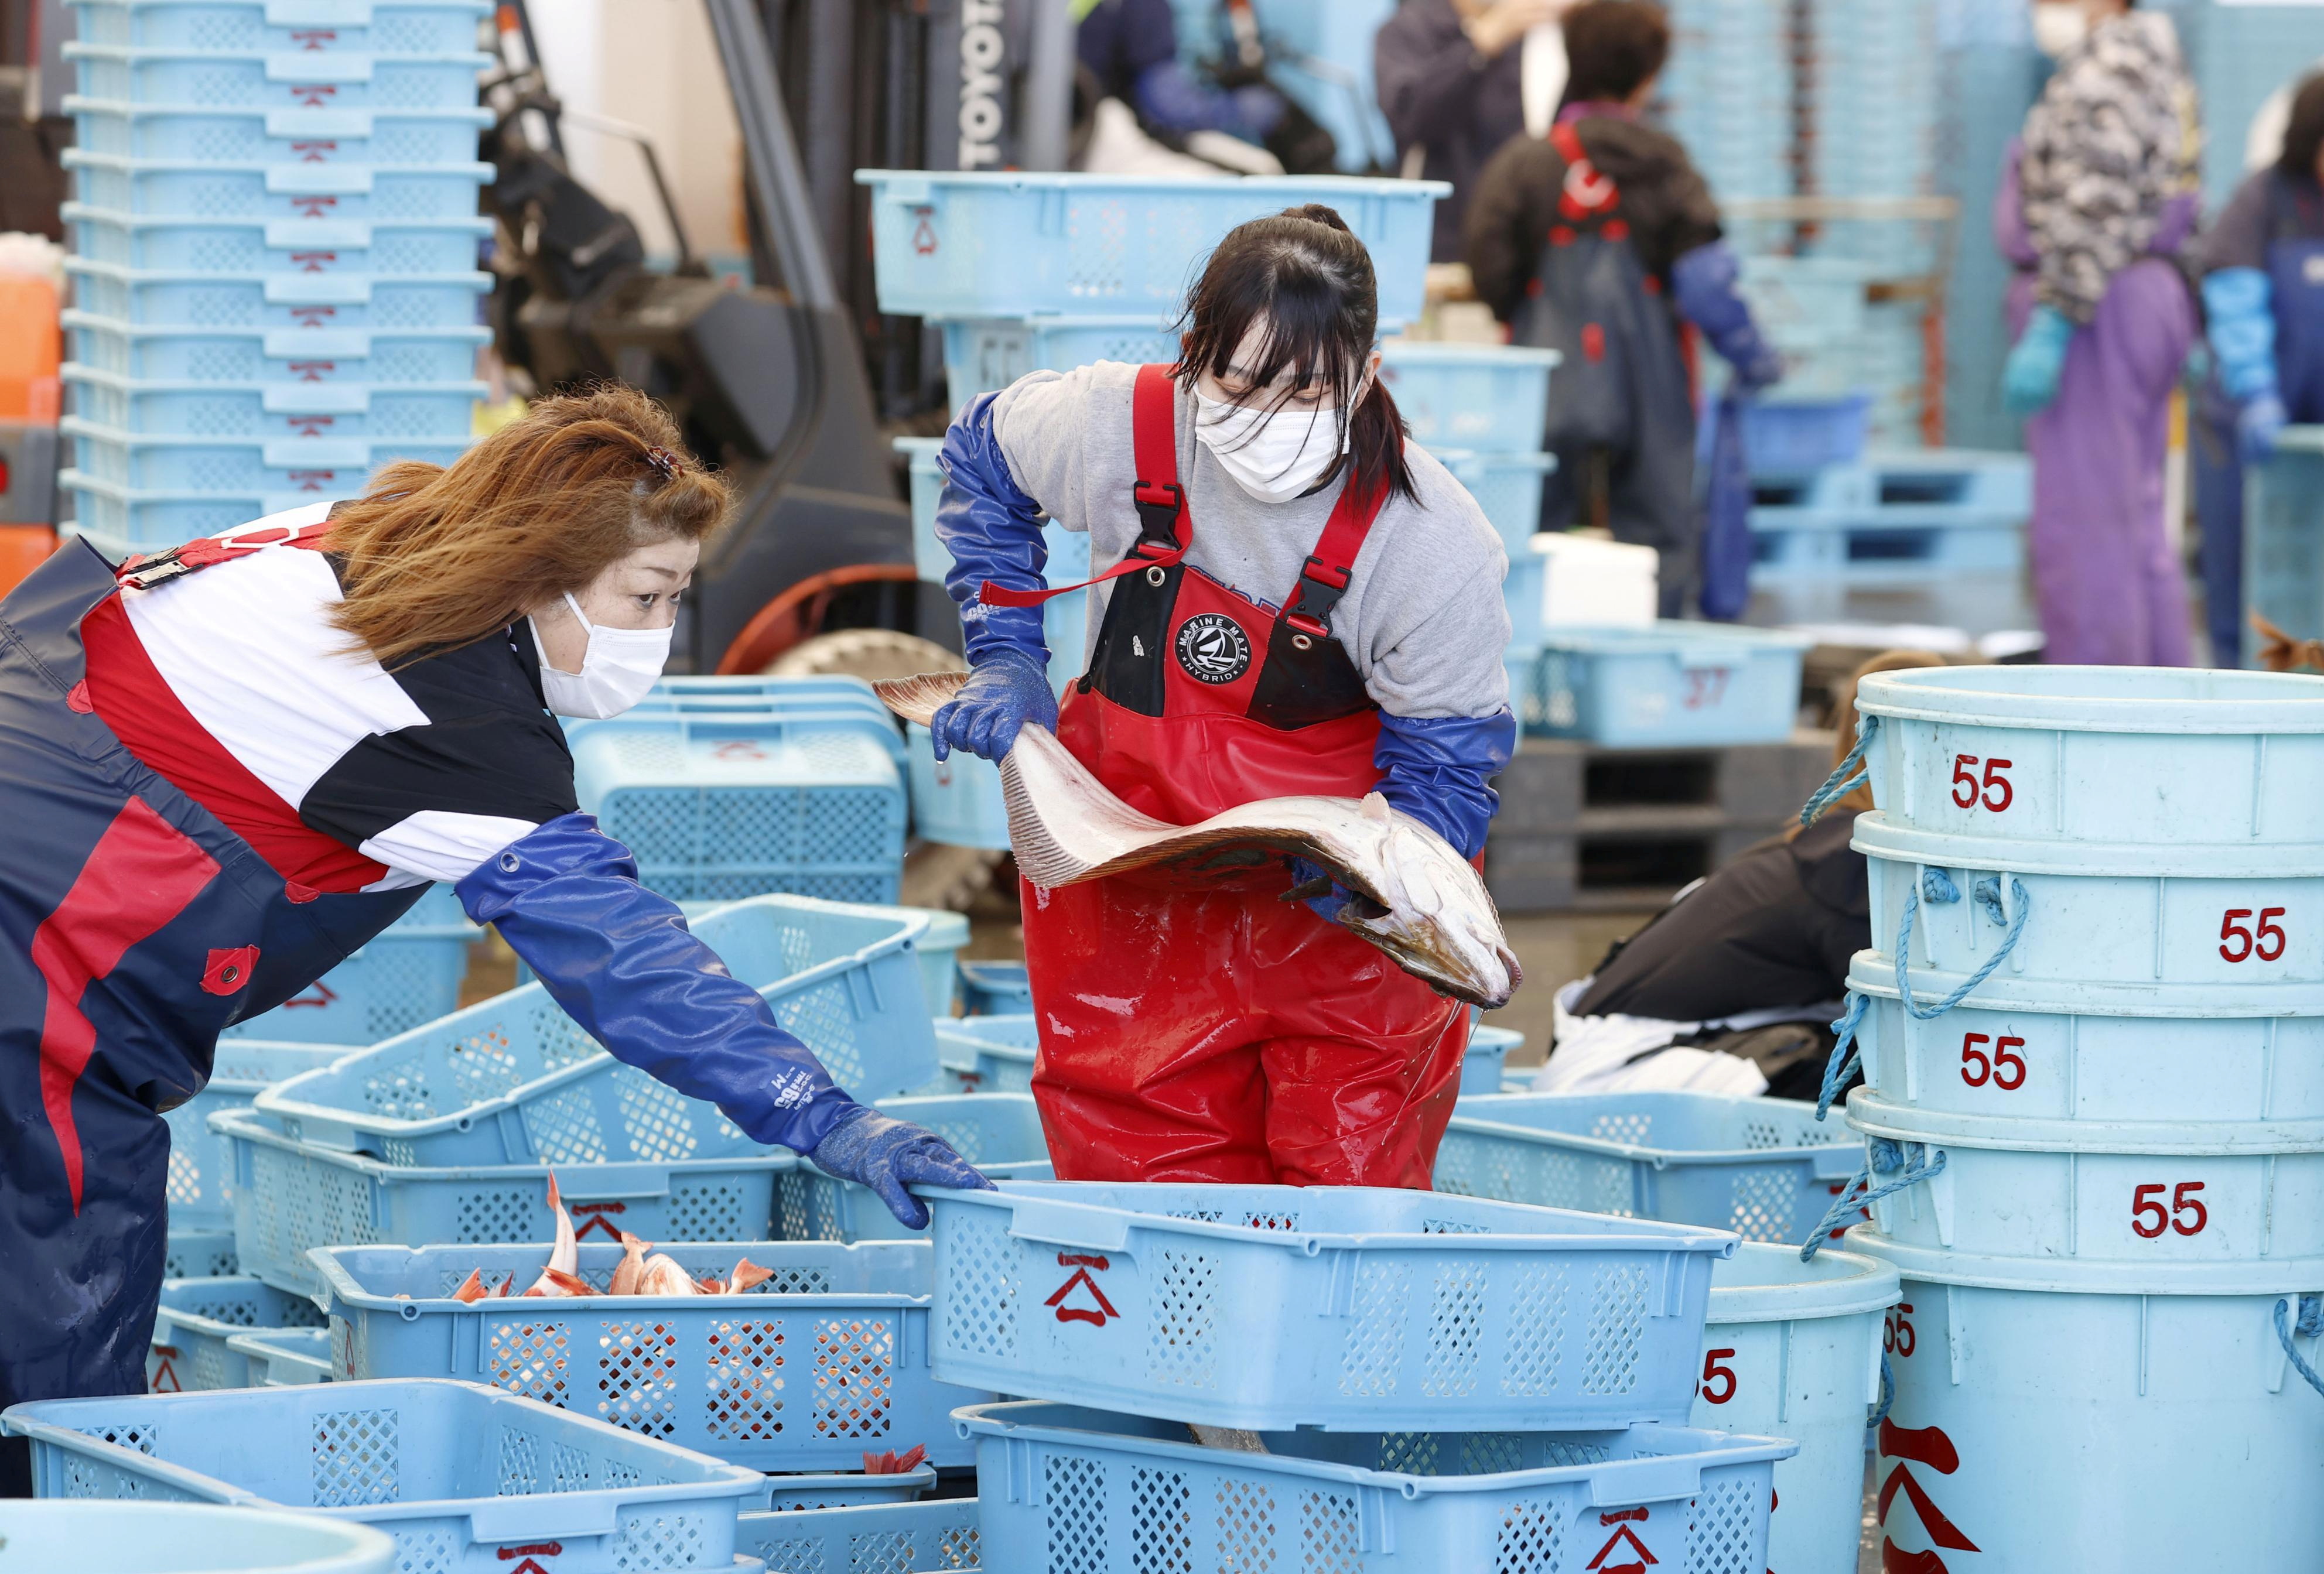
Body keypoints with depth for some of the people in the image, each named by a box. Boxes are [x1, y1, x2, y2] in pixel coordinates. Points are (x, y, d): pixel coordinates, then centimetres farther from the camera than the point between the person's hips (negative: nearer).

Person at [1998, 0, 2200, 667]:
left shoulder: (2110, 62, -12)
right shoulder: (2148, 62, 20)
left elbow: (2095, 215, -22)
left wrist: (2048, 329, -25)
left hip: (2094, 310, -11)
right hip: (2148, 305, 11)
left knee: (2081, 534, -11)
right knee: (2135, 533, 12)